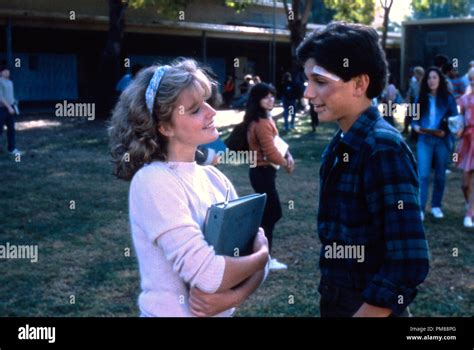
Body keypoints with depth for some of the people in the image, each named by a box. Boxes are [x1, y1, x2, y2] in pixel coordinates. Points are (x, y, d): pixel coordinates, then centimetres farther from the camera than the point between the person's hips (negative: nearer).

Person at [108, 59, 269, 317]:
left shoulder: (214, 178, 0)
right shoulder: (153, 181, -20)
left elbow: (258, 246, -2)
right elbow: (208, 275, -26)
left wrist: (234, 296, -20)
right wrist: (262, 256, -10)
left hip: (223, 311, 6)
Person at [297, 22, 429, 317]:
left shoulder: (383, 148, -21)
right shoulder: (342, 144, 3)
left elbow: (409, 264, -25)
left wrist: (363, 312, -19)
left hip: (369, 306, -7)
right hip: (337, 300, 8)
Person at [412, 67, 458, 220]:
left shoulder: (448, 98, 1)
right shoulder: (421, 98, 6)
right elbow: (414, 118, 9)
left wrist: (445, 131, -16)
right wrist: (416, 127, -12)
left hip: (442, 141, 0)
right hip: (424, 141, 0)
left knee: (440, 175, 9)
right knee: (423, 174, -9)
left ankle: (436, 206, 23)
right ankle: (420, 208, -8)